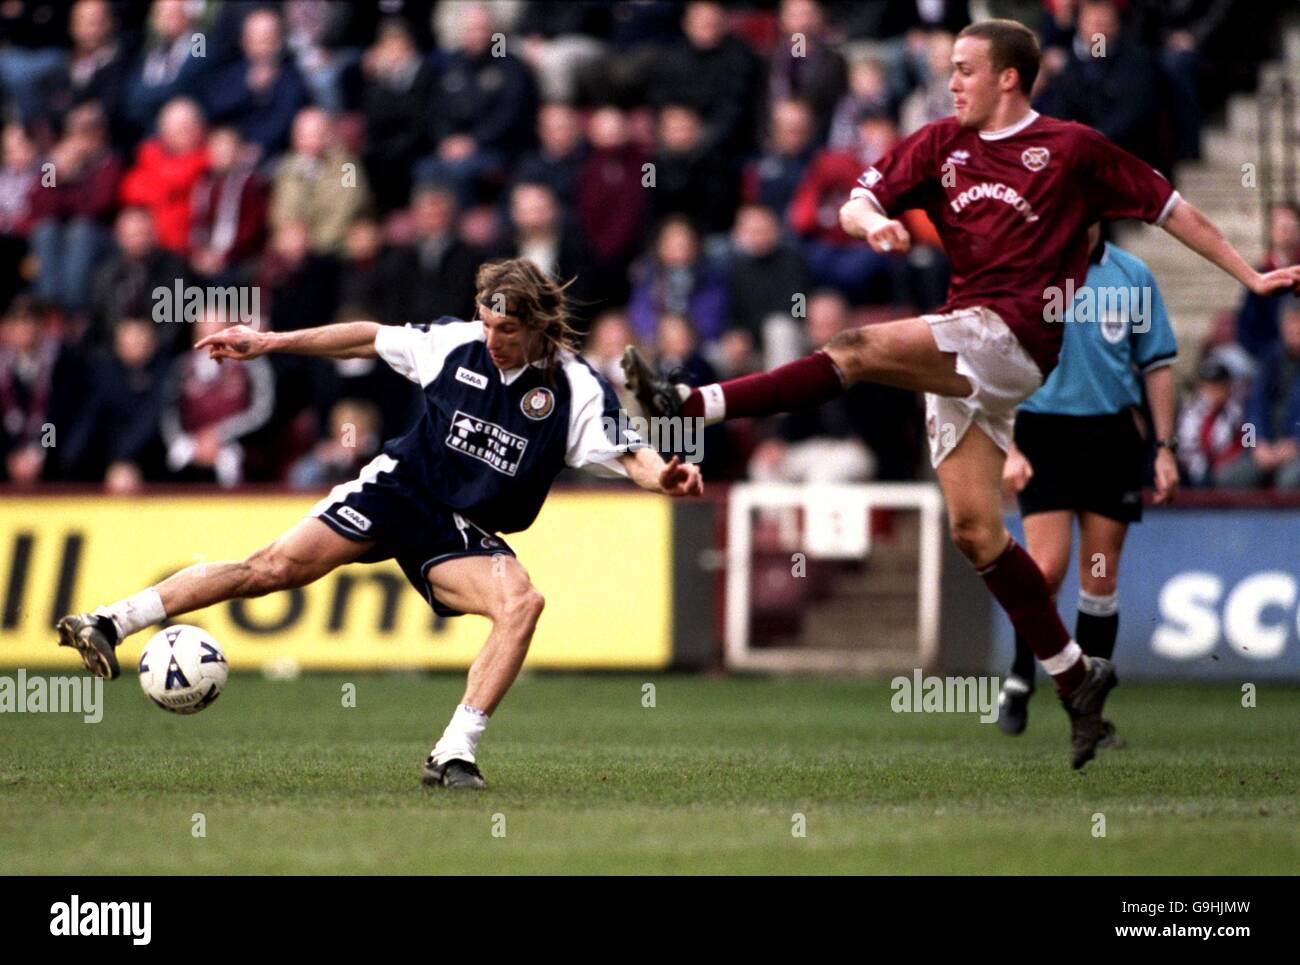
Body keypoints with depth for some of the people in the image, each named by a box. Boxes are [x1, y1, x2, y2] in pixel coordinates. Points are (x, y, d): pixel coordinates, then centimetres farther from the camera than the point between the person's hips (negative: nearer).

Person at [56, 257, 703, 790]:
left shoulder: (577, 390, -12)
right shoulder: (455, 343, -6)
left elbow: (627, 455, -18)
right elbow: (372, 338, 8)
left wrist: (662, 476, -43)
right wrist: (269, 343, 10)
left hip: (464, 536, 0)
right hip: (399, 487, 0)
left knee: (522, 603, -29)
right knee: (279, 564, -15)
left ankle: (454, 755, -27)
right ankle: (113, 625, -11)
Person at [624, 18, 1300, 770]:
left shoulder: (1072, 148, 5)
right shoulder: (944, 145, 18)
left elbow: (1169, 207, 11)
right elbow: (857, 202, 14)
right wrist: (873, 221, -10)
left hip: (1012, 338, -7)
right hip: (962, 355, 7)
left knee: (864, 348, -25)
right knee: (976, 531, 2)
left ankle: (694, 405, -30)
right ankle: (1077, 677, 9)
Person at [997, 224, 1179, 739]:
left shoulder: (1132, 275, 4)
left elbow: (1157, 365, 8)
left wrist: (1165, 449, 4)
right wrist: (1009, 449, -7)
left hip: (1113, 435, 2)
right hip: (1043, 431, -2)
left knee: (1101, 575, 3)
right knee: (1047, 567, -11)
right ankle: (1019, 679, 11)